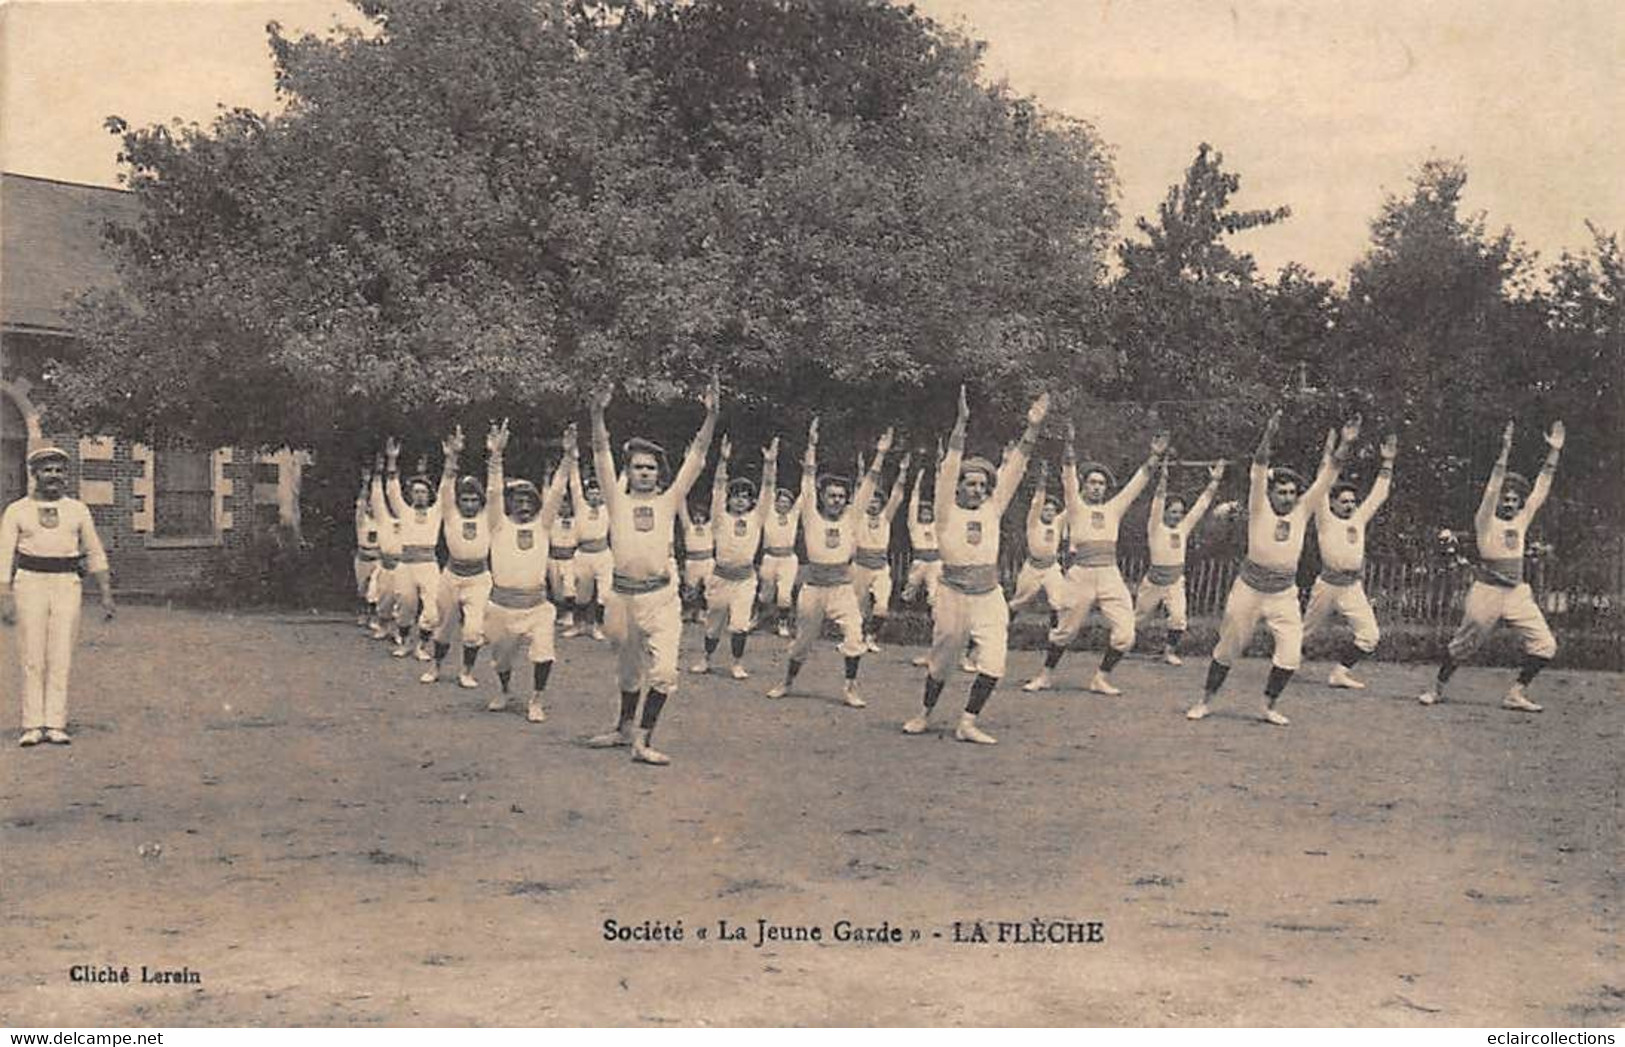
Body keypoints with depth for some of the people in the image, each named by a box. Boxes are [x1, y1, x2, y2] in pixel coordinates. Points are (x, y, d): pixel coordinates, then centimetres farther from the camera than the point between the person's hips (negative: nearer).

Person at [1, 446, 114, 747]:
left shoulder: (78, 510, 11)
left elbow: (95, 553, 14)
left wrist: (106, 593, 8)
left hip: (68, 585, 1)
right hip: (30, 583, -1)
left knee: (61, 658, -4)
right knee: (32, 657, -4)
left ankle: (56, 724, -2)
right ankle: (32, 725, -1)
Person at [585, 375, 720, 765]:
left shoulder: (668, 502, 8)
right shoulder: (618, 501, 7)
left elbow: (697, 455, 2)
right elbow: (602, 455, -3)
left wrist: (711, 414, -7)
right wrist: (597, 415, -15)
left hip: (661, 597, 0)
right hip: (622, 596, 0)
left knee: (663, 670, -13)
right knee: (628, 670, 17)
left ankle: (642, 740, -8)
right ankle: (625, 727, 35)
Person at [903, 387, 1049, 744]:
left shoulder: (992, 510, 9)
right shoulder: (947, 513, -1)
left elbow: (1014, 470, 6)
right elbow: (950, 468, -11)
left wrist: (1032, 428, -2)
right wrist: (961, 424, -21)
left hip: (990, 597, 3)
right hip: (953, 595, -3)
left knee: (993, 663, -10)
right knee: (941, 663, 9)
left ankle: (967, 723, 0)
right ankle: (925, 714, 31)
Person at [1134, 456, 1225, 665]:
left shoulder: (1184, 528, 2)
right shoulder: (1156, 528, -10)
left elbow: (1202, 503, 0)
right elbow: (1158, 500, -23)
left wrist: (1214, 481, -6)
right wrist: (1163, 477, -35)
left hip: (1176, 581, 3)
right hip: (1154, 581, -3)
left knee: (1179, 618, -17)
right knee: (1139, 621, 9)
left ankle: (1169, 650, 3)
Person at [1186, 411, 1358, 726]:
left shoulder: (1302, 509, 2)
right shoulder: (1259, 508, -6)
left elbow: (1328, 475, -4)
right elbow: (1259, 468, -19)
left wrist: (1345, 445, -15)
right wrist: (1268, 437, -33)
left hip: (1284, 594, 3)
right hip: (1249, 589, -3)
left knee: (1290, 651, -9)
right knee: (1228, 648, 7)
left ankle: (1269, 706, 7)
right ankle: (1205, 700, 22)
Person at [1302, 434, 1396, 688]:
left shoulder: (1359, 518, 12)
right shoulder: (1326, 520, -2)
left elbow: (1378, 495, 15)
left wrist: (1387, 462, 9)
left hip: (1353, 587, 5)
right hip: (1328, 584, -5)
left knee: (1369, 634, -6)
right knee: (1307, 630, 6)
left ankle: (1340, 673, 1)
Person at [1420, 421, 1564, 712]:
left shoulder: (1522, 520, 14)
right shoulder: (1486, 521, -2)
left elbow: (1541, 490, 11)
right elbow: (1492, 488, -15)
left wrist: (1553, 453, 4)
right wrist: (1505, 452, -23)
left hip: (1517, 592, 5)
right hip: (1487, 591, -5)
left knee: (1544, 644, -5)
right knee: (1463, 643, 2)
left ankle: (1517, 693, 3)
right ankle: (1438, 687, 19)